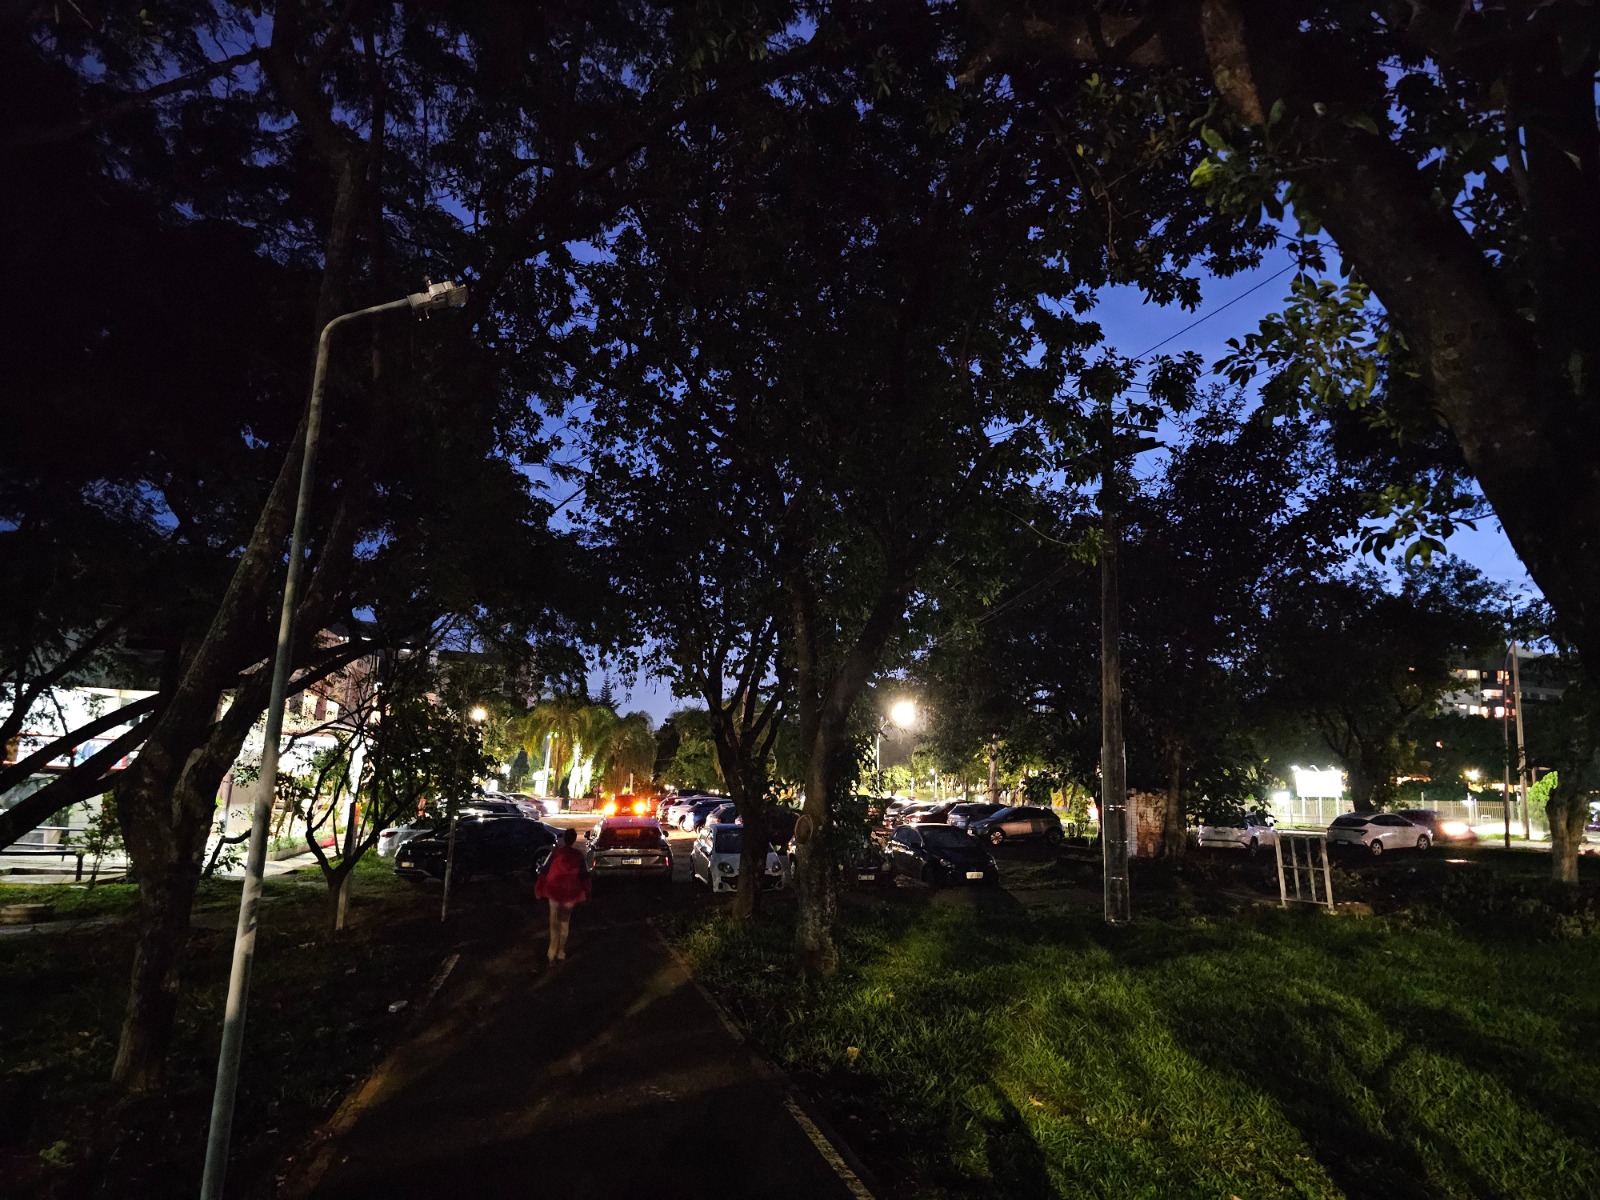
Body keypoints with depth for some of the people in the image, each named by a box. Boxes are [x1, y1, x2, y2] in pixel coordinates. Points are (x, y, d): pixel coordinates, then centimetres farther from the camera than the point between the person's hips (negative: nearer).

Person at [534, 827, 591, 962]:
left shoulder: (555, 852, -8)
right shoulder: (579, 855, -1)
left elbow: (544, 870, -7)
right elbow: (585, 874, 3)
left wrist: (539, 888, 4)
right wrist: (587, 890, 15)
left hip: (554, 891, -2)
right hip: (571, 892, 2)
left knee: (554, 922, 7)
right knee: (565, 922, 16)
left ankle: (553, 952, -5)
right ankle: (561, 951, 21)